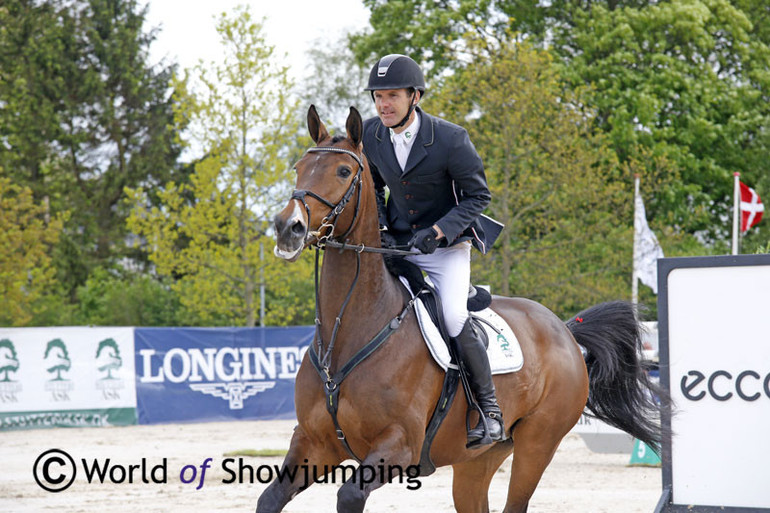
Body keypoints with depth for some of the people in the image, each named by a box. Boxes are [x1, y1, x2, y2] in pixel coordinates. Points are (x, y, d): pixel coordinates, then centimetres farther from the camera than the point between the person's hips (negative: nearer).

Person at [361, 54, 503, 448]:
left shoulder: (451, 139, -19)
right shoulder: (370, 135, -5)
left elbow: (478, 195, -11)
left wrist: (437, 231, -23)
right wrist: (378, 228, -3)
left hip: (446, 246, -5)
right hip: (398, 245, 5)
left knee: (453, 317, -25)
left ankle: (489, 408, -10)